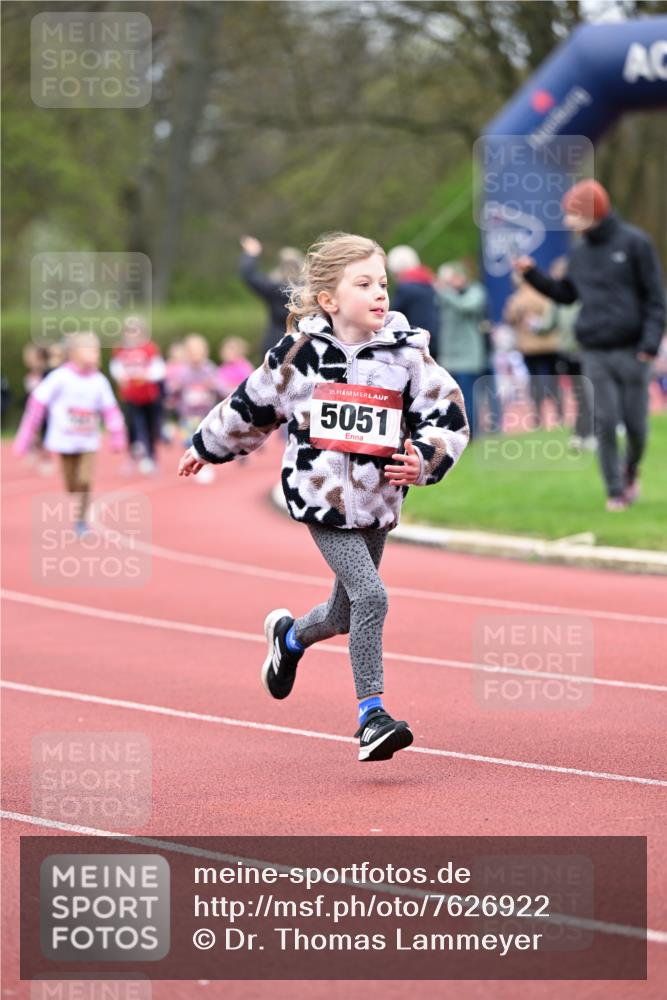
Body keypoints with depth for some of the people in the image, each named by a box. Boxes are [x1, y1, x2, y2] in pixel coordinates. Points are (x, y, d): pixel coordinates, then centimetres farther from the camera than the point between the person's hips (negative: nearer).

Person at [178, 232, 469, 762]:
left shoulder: (407, 353, -3)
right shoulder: (301, 354, -5)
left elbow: (448, 416, 1)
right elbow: (251, 405, 10)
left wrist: (425, 462, -17)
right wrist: (206, 448, 21)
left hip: (377, 503, 4)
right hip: (322, 498, -4)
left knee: (345, 615, 17)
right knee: (370, 596, -20)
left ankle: (289, 636, 51)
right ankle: (372, 715, -12)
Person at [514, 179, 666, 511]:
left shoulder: (635, 243, -4)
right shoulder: (580, 252, 10)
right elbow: (565, 293, 20)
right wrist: (532, 274, 7)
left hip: (631, 351, -3)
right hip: (594, 354, 3)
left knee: (635, 424, 2)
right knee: (605, 424, -3)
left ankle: (630, 470, 30)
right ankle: (615, 491, 6)